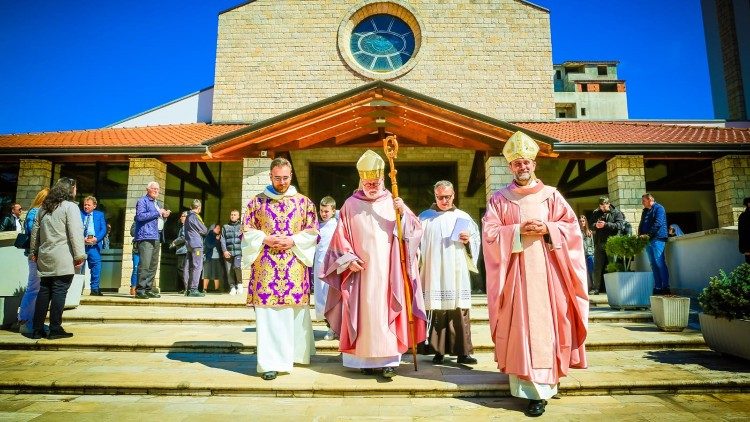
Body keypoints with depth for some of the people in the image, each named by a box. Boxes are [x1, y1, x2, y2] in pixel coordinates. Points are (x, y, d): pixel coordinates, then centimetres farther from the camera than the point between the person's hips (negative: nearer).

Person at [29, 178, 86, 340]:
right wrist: (80, 255, -13)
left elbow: (35, 231, 20)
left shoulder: (44, 207, 16)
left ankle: (37, 330, 16)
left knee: (43, 292, 12)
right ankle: (55, 330, 1)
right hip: (62, 259, -7)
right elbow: (75, 232, -15)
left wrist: (33, 251, 27)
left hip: (45, 258, 7)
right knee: (59, 292, -3)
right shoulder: (70, 206, -7)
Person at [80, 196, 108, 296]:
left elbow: (104, 229, 5)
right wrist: (81, 239, -12)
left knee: (96, 264, -10)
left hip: (94, 244, -1)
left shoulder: (100, 215, 13)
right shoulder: (79, 214, 12)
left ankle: (95, 289, -4)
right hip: (81, 244, 1)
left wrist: (96, 238, -11)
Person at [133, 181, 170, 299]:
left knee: (153, 266, 7)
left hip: (156, 238, 9)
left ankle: (149, 289, 12)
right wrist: (157, 212, -12)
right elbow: (140, 216, -14)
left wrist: (164, 216, 11)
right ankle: (140, 290, -12)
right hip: (146, 237, -9)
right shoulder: (143, 201, 1)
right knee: (144, 265, -14)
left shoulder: (157, 203, 26)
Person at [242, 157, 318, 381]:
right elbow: (247, 231, 7)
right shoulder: (257, 201, 7)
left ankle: (293, 354, 24)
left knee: (294, 313, 6)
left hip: (295, 268, 1)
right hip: (266, 268, 0)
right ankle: (270, 362, 4)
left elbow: (313, 232, 6)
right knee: (267, 314, -2)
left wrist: (293, 241, -10)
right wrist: (266, 240, -10)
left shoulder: (304, 201, 7)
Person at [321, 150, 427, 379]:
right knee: (364, 313, 3)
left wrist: (403, 213, -17)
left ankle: (389, 360, 4)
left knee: (385, 312, -1)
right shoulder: (351, 205, 4)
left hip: (387, 271, 0)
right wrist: (349, 258, -7)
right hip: (361, 270, 0)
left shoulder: (393, 203, 5)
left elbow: (414, 229, 0)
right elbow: (341, 236, 5)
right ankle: (366, 359, 13)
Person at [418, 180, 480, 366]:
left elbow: (476, 240, 14)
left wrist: (468, 240, -7)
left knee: (460, 312, -2)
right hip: (435, 274, -1)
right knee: (437, 312, -1)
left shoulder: (463, 217, 12)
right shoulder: (426, 217, 10)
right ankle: (439, 351, 9)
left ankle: (463, 352, 3)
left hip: (457, 274, 1)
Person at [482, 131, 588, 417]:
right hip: (515, 272, -1)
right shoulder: (498, 199, 8)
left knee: (545, 323, 1)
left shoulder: (551, 195, 10)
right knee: (520, 326, -4)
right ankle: (533, 389, 0)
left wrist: (547, 230, -11)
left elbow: (572, 227, 6)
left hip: (546, 270, 1)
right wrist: (518, 232, -13)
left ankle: (542, 381, 15)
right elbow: (489, 234, -1)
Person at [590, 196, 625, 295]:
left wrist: (606, 224, -17)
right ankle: (596, 288, 7)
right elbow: (591, 226, 16)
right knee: (597, 267, 3)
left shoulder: (616, 213, 4)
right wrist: (595, 225, -7)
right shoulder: (596, 213, 14)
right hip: (599, 243, 3)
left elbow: (620, 225, -10)